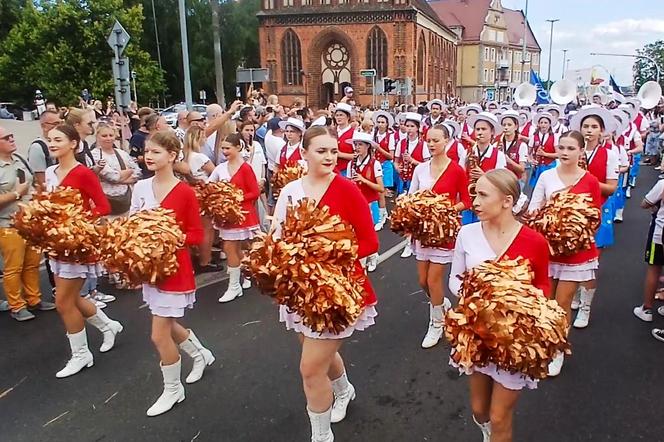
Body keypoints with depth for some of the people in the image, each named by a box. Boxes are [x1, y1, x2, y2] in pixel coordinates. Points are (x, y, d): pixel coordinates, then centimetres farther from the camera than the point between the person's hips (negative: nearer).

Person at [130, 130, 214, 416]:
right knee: (167, 325, 20)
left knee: (159, 335, -1)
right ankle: (201, 354, 48)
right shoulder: (140, 188, 1)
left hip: (174, 267, -6)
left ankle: (173, 390, 23)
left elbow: (196, 235, -10)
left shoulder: (185, 192, -14)